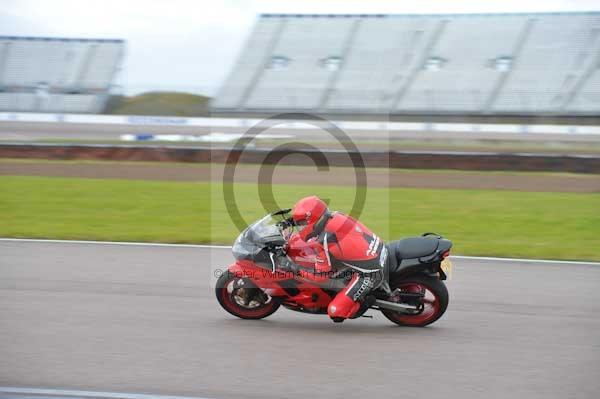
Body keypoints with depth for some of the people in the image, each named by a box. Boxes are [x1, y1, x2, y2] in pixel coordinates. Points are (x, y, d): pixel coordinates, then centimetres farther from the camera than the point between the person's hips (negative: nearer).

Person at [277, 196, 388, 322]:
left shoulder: (325, 241, -22)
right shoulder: (335, 217, 1)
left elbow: (321, 275, -12)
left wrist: (293, 267, -5)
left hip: (370, 273, -9)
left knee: (336, 311, -11)